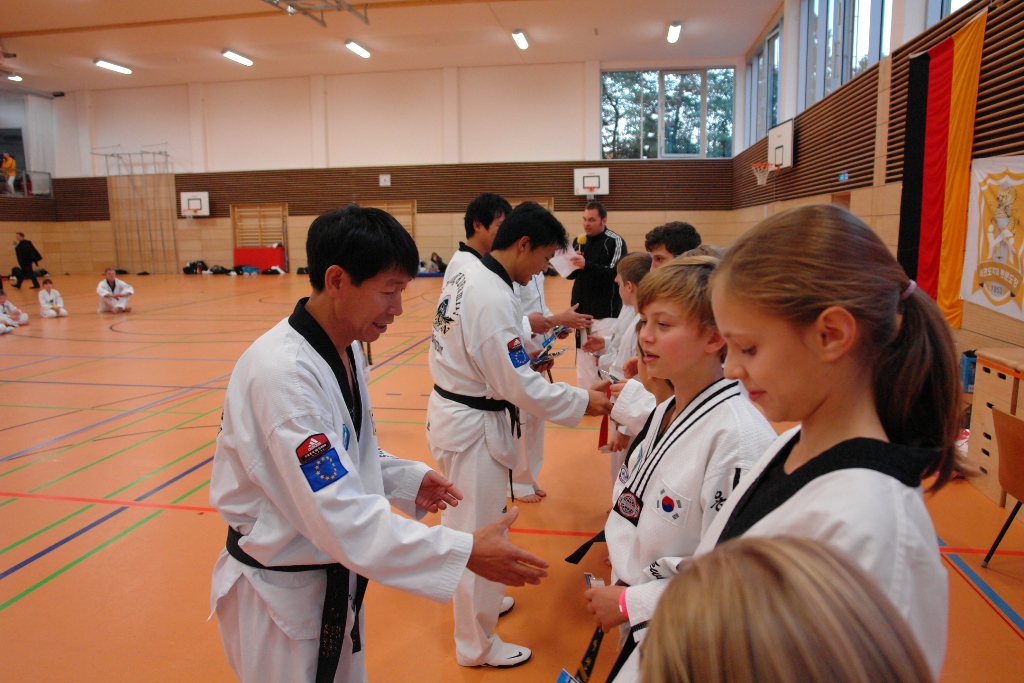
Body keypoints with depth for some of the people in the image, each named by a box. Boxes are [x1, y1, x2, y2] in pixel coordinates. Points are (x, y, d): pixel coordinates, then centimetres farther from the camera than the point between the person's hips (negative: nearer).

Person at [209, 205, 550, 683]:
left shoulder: (344, 349, -1)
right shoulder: (281, 373, -31)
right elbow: (341, 516, -34)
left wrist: (407, 479, -2)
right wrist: (466, 552, -33)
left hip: (333, 577, 8)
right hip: (279, 594, -8)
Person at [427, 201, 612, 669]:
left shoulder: (467, 276, 4)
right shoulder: (494, 298, -26)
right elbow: (519, 385, -24)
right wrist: (584, 401, -14)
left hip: (451, 410, 10)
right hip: (474, 427, -10)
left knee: (466, 521, 25)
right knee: (478, 533, 7)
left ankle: (478, 603, 47)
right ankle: (477, 644, 26)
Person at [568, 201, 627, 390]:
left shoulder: (615, 242, -7)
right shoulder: (578, 241, 11)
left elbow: (615, 274, -18)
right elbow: (571, 274, 13)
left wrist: (586, 265, -30)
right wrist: (573, 263, -10)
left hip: (606, 313, -6)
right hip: (582, 310, 6)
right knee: (584, 359, 12)